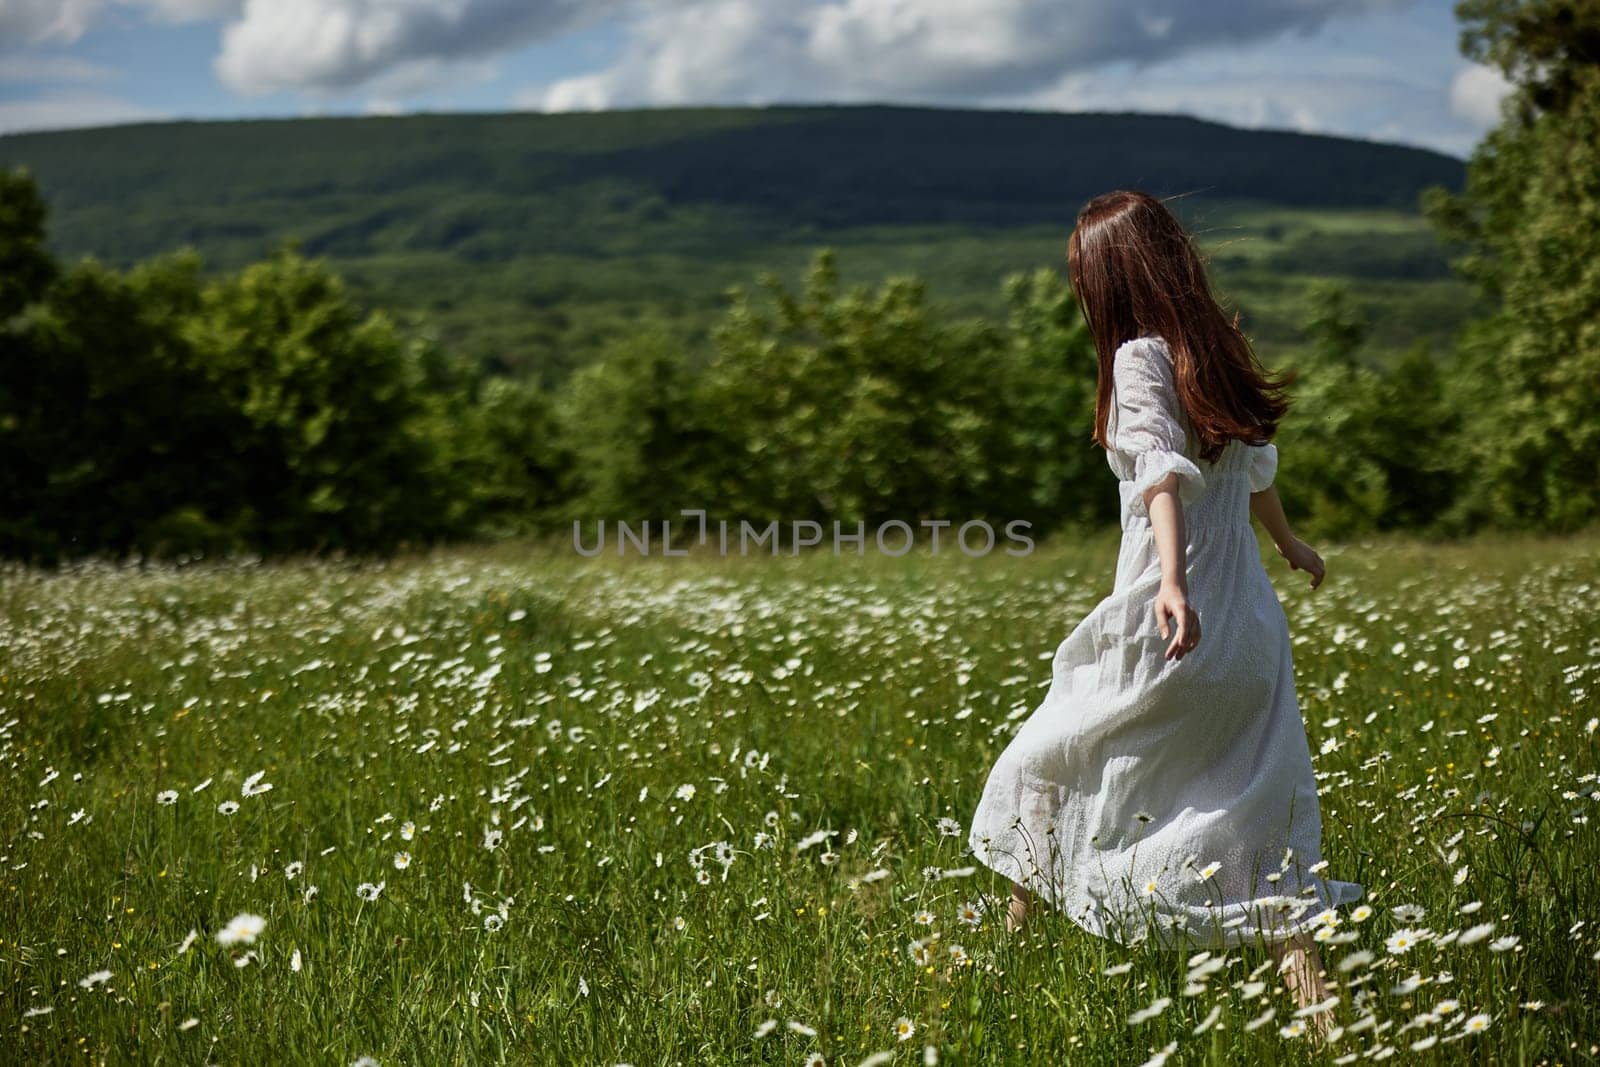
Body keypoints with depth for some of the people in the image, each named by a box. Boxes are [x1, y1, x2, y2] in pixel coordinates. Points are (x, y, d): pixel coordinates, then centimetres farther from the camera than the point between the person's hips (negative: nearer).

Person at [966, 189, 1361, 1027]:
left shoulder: (1141, 356, -9)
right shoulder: (1216, 349, 12)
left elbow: (1164, 468, -26)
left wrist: (1172, 580, -40)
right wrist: (1289, 543, 45)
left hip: (1171, 627, -7)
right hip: (1249, 624, 7)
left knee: (1047, 761, 16)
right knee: (1260, 820, 6)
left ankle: (1016, 931, 29)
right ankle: (1316, 1008, -3)